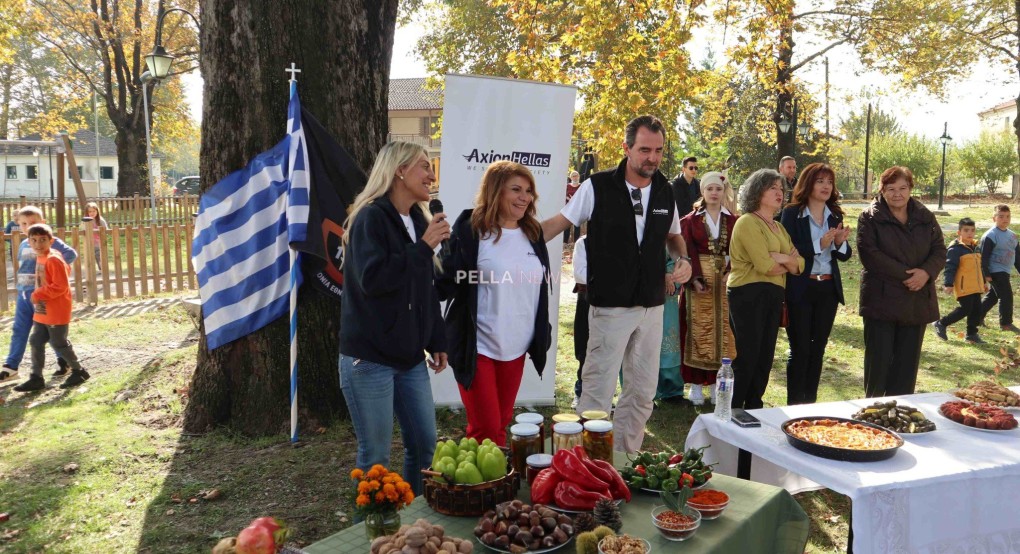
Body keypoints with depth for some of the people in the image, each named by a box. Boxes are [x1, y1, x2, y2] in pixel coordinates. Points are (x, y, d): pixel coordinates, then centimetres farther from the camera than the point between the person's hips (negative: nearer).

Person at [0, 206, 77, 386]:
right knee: (19, 330, 9)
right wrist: (20, 286, 14)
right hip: (23, 293, 7)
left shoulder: (50, 242, -11)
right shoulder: (23, 245, 12)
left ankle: (64, 362, 17)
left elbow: (71, 254, -25)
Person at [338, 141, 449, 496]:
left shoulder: (419, 220, 12)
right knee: (375, 456, 1)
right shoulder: (370, 218, -11)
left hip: (409, 356, 7)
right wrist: (423, 248, -19)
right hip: (369, 357, -7)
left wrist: (436, 342, 17)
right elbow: (372, 279, -24)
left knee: (425, 444, 11)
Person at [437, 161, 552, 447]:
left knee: (501, 426, 16)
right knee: (485, 430, -1)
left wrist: (542, 334, 15)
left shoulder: (533, 234, 7)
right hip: (478, 347, -5)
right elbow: (446, 283, -15)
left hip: (516, 347, 6)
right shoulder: (471, 231, -11)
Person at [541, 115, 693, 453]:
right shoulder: (598, 187, -9)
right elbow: (560, 222, -2)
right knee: (598, 389, -5)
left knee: (643, 391, 13)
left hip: (653, 307, 6)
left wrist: (683, 259, 1)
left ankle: (625, 458, 27)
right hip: (611, 306, -5)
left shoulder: (665, 192, 5)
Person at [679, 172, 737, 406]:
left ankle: (717, 383, 11)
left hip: (726, 281, 2)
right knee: (698, 330, 0)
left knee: (723, 331, 3)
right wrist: (695, 279, -15)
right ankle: (696, 384, 5)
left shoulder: (733, 221, 8)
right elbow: (688, 252, -3)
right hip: (699, 280, -2)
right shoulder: (690, 220, 3)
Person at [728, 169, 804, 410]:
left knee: (765, 358, 10)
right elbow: (764, 265, -17)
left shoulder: (779, 228, 19)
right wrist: (789, 263, 2)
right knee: (747, 357, -7)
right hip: (749, 294, -8)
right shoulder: (748, 222, -7)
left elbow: (799, 265, 10)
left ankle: (753, 410, 20)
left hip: (773, 297, 8)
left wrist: (783, 259, -12)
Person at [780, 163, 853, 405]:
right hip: (800, 289, -5)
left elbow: (845, 256, 10)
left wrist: (840, 242, -11)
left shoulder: (835, 215, 9)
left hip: (828, 288, 5)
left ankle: (810, 403, 21)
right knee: (800, 349, 0)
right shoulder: (791, 214, -7)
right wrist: (819, 245, -23)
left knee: (818, 348, 11)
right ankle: (794, 405, 10)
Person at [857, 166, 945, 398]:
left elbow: (939, 251, 8)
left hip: (917, 301, 4)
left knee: (908, 362, 8)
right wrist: (906, 275, -17)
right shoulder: (870, 218, -3)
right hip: (882, 299, -4)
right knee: (878, 360, 0)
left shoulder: (925, 217, 11)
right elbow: (870, 254, -14)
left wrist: (926, 272, -14)